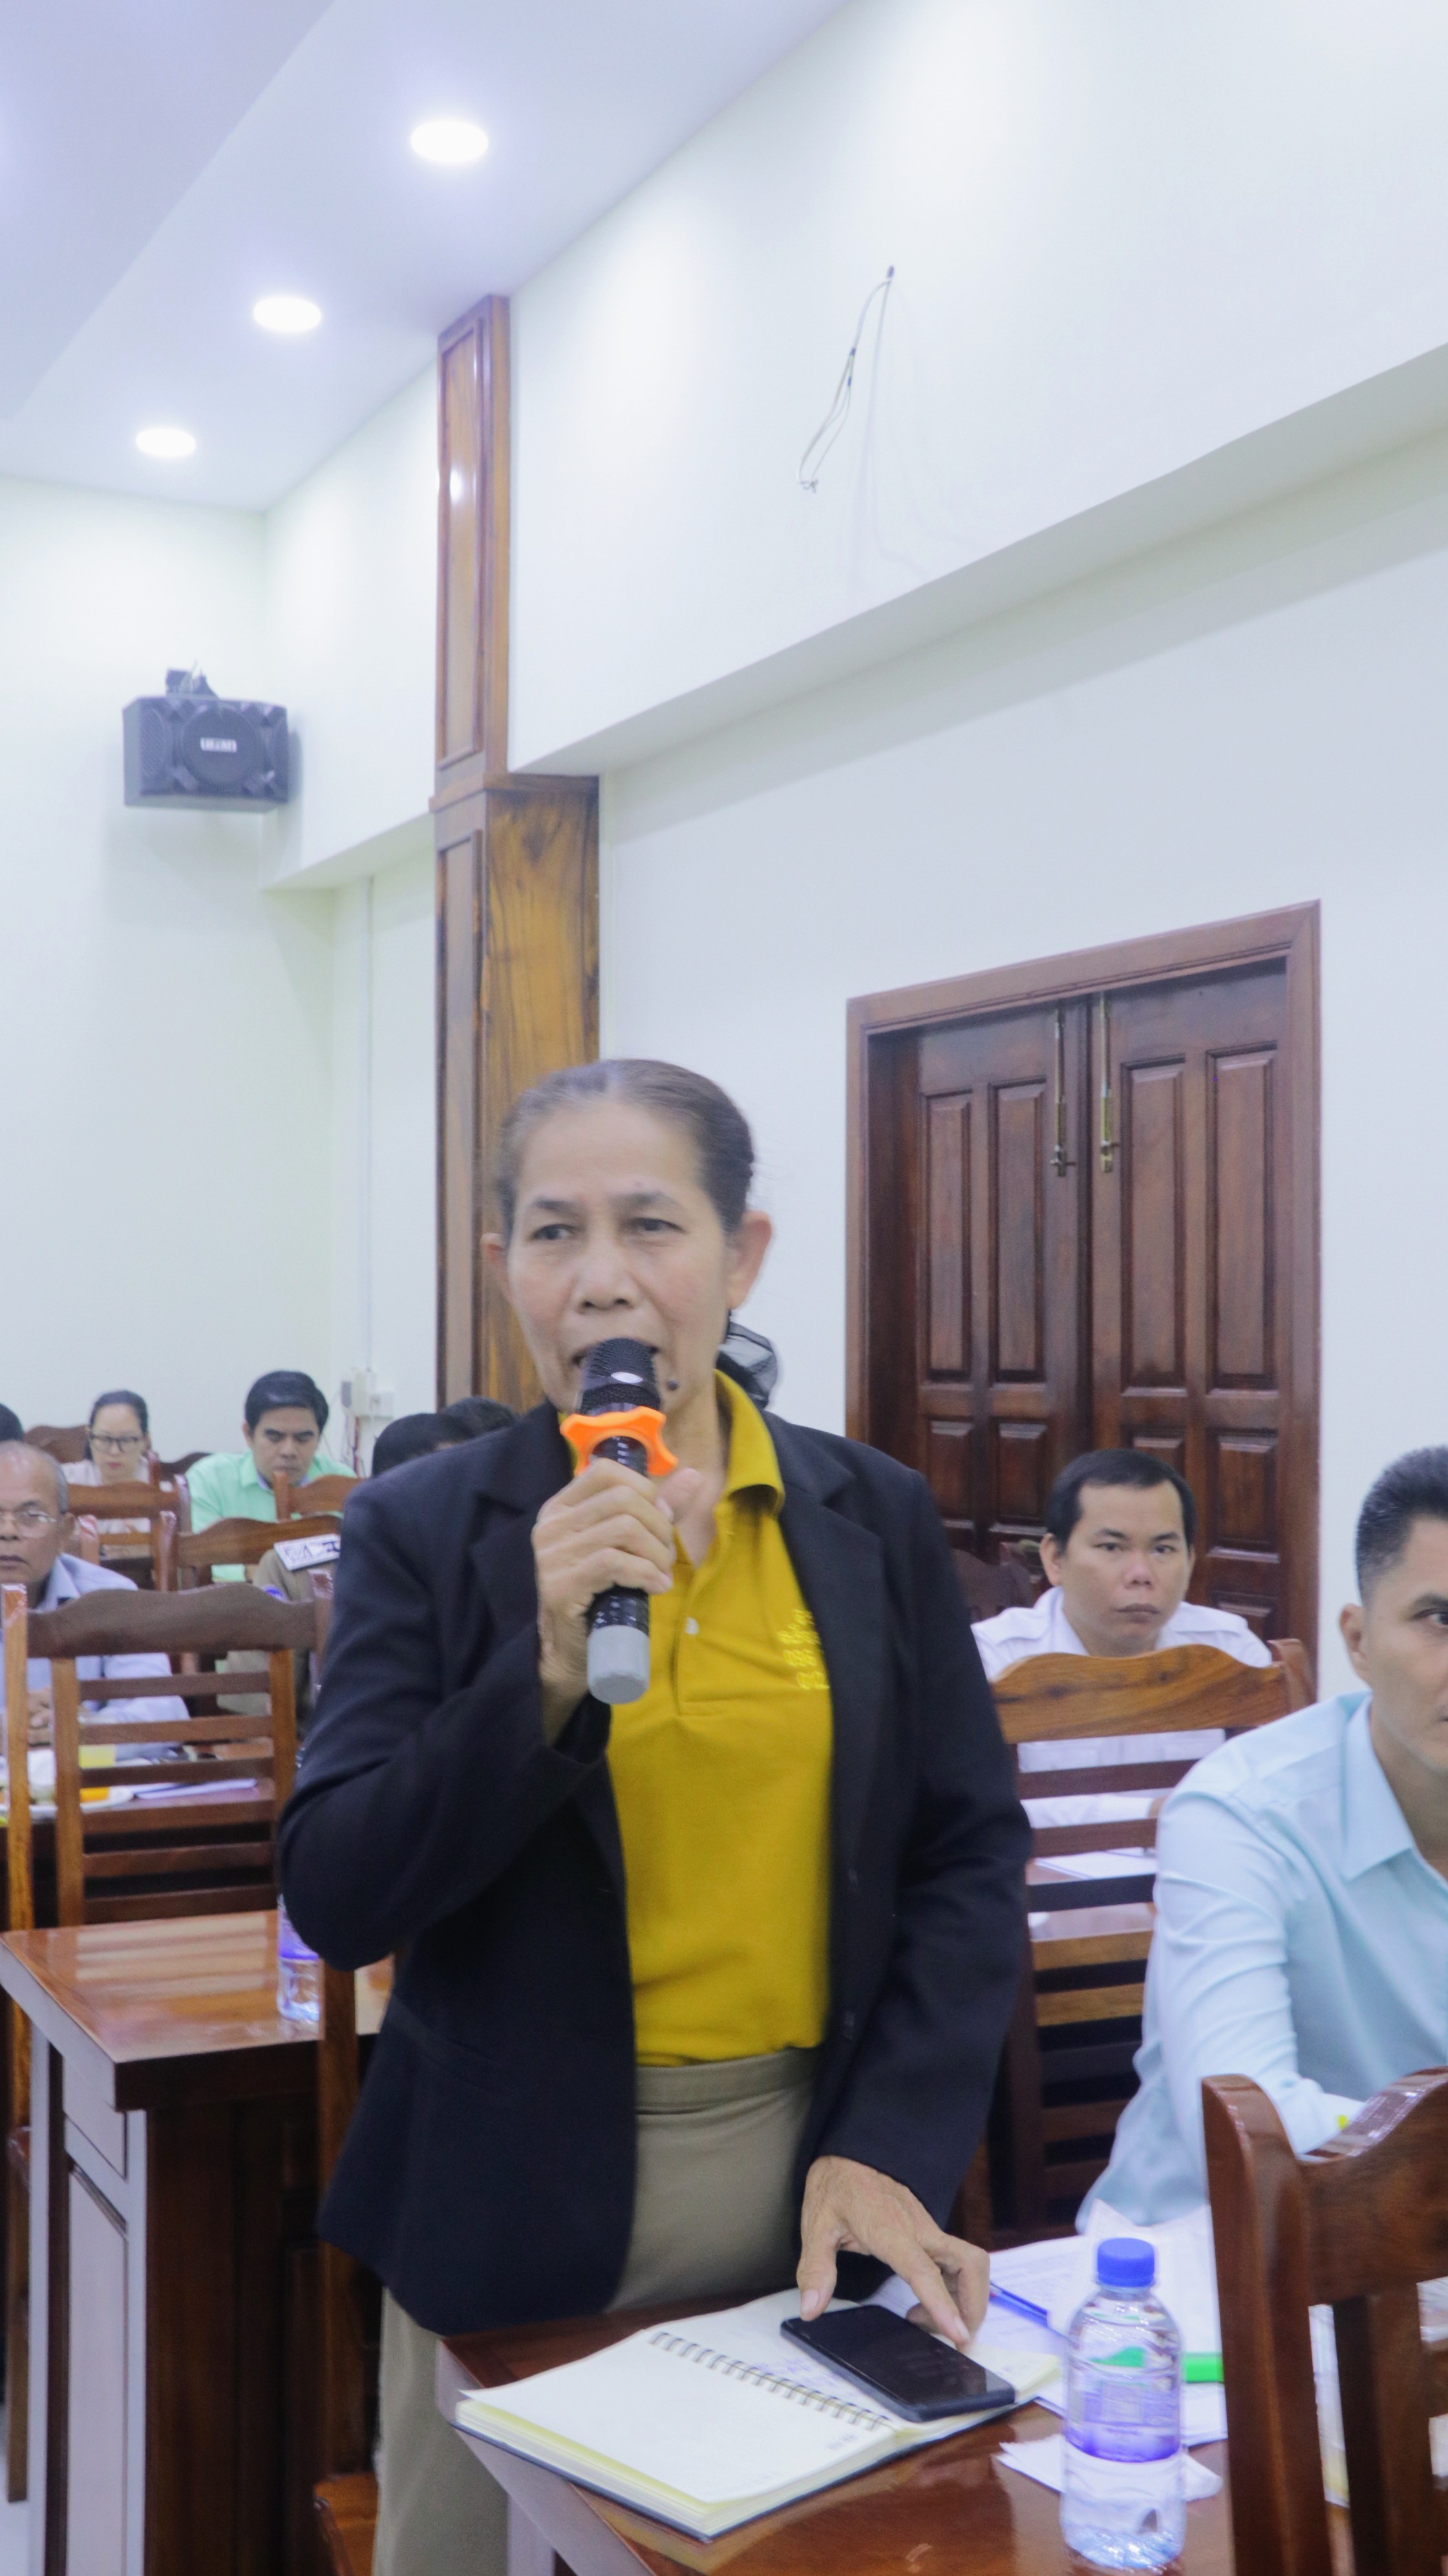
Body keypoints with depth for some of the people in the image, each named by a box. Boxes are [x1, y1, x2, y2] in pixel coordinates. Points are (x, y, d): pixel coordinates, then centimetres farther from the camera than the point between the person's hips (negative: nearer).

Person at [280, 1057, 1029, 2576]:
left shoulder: (874, 1517, 0)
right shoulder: (424, 1527, -5)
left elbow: (970, 1855, 3)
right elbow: (334, 1900, -10)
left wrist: (890, 2147, -9)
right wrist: (549, 1667, -22)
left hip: (815, 2168, 2)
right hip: (515, 2204, -1)